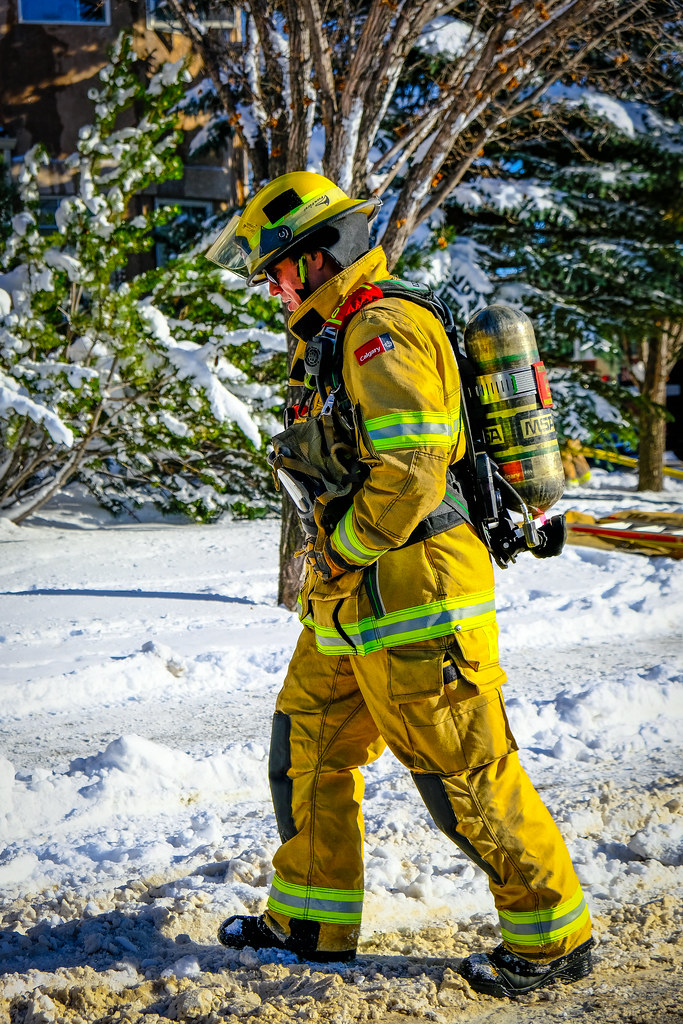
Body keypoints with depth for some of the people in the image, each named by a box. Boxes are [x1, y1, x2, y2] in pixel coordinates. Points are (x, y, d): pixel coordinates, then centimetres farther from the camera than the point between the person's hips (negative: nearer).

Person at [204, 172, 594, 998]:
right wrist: (333, 562, 17)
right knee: (308, 748, 15)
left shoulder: (384, 333, -16)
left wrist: (338, 550, -13)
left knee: (466, 777, -3)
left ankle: (554, 937, 10)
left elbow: (410, 472, -25)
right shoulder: (335, 341, 18)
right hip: (352, 605, 10)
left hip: (412, 600, -10)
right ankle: (312, 921, 28)